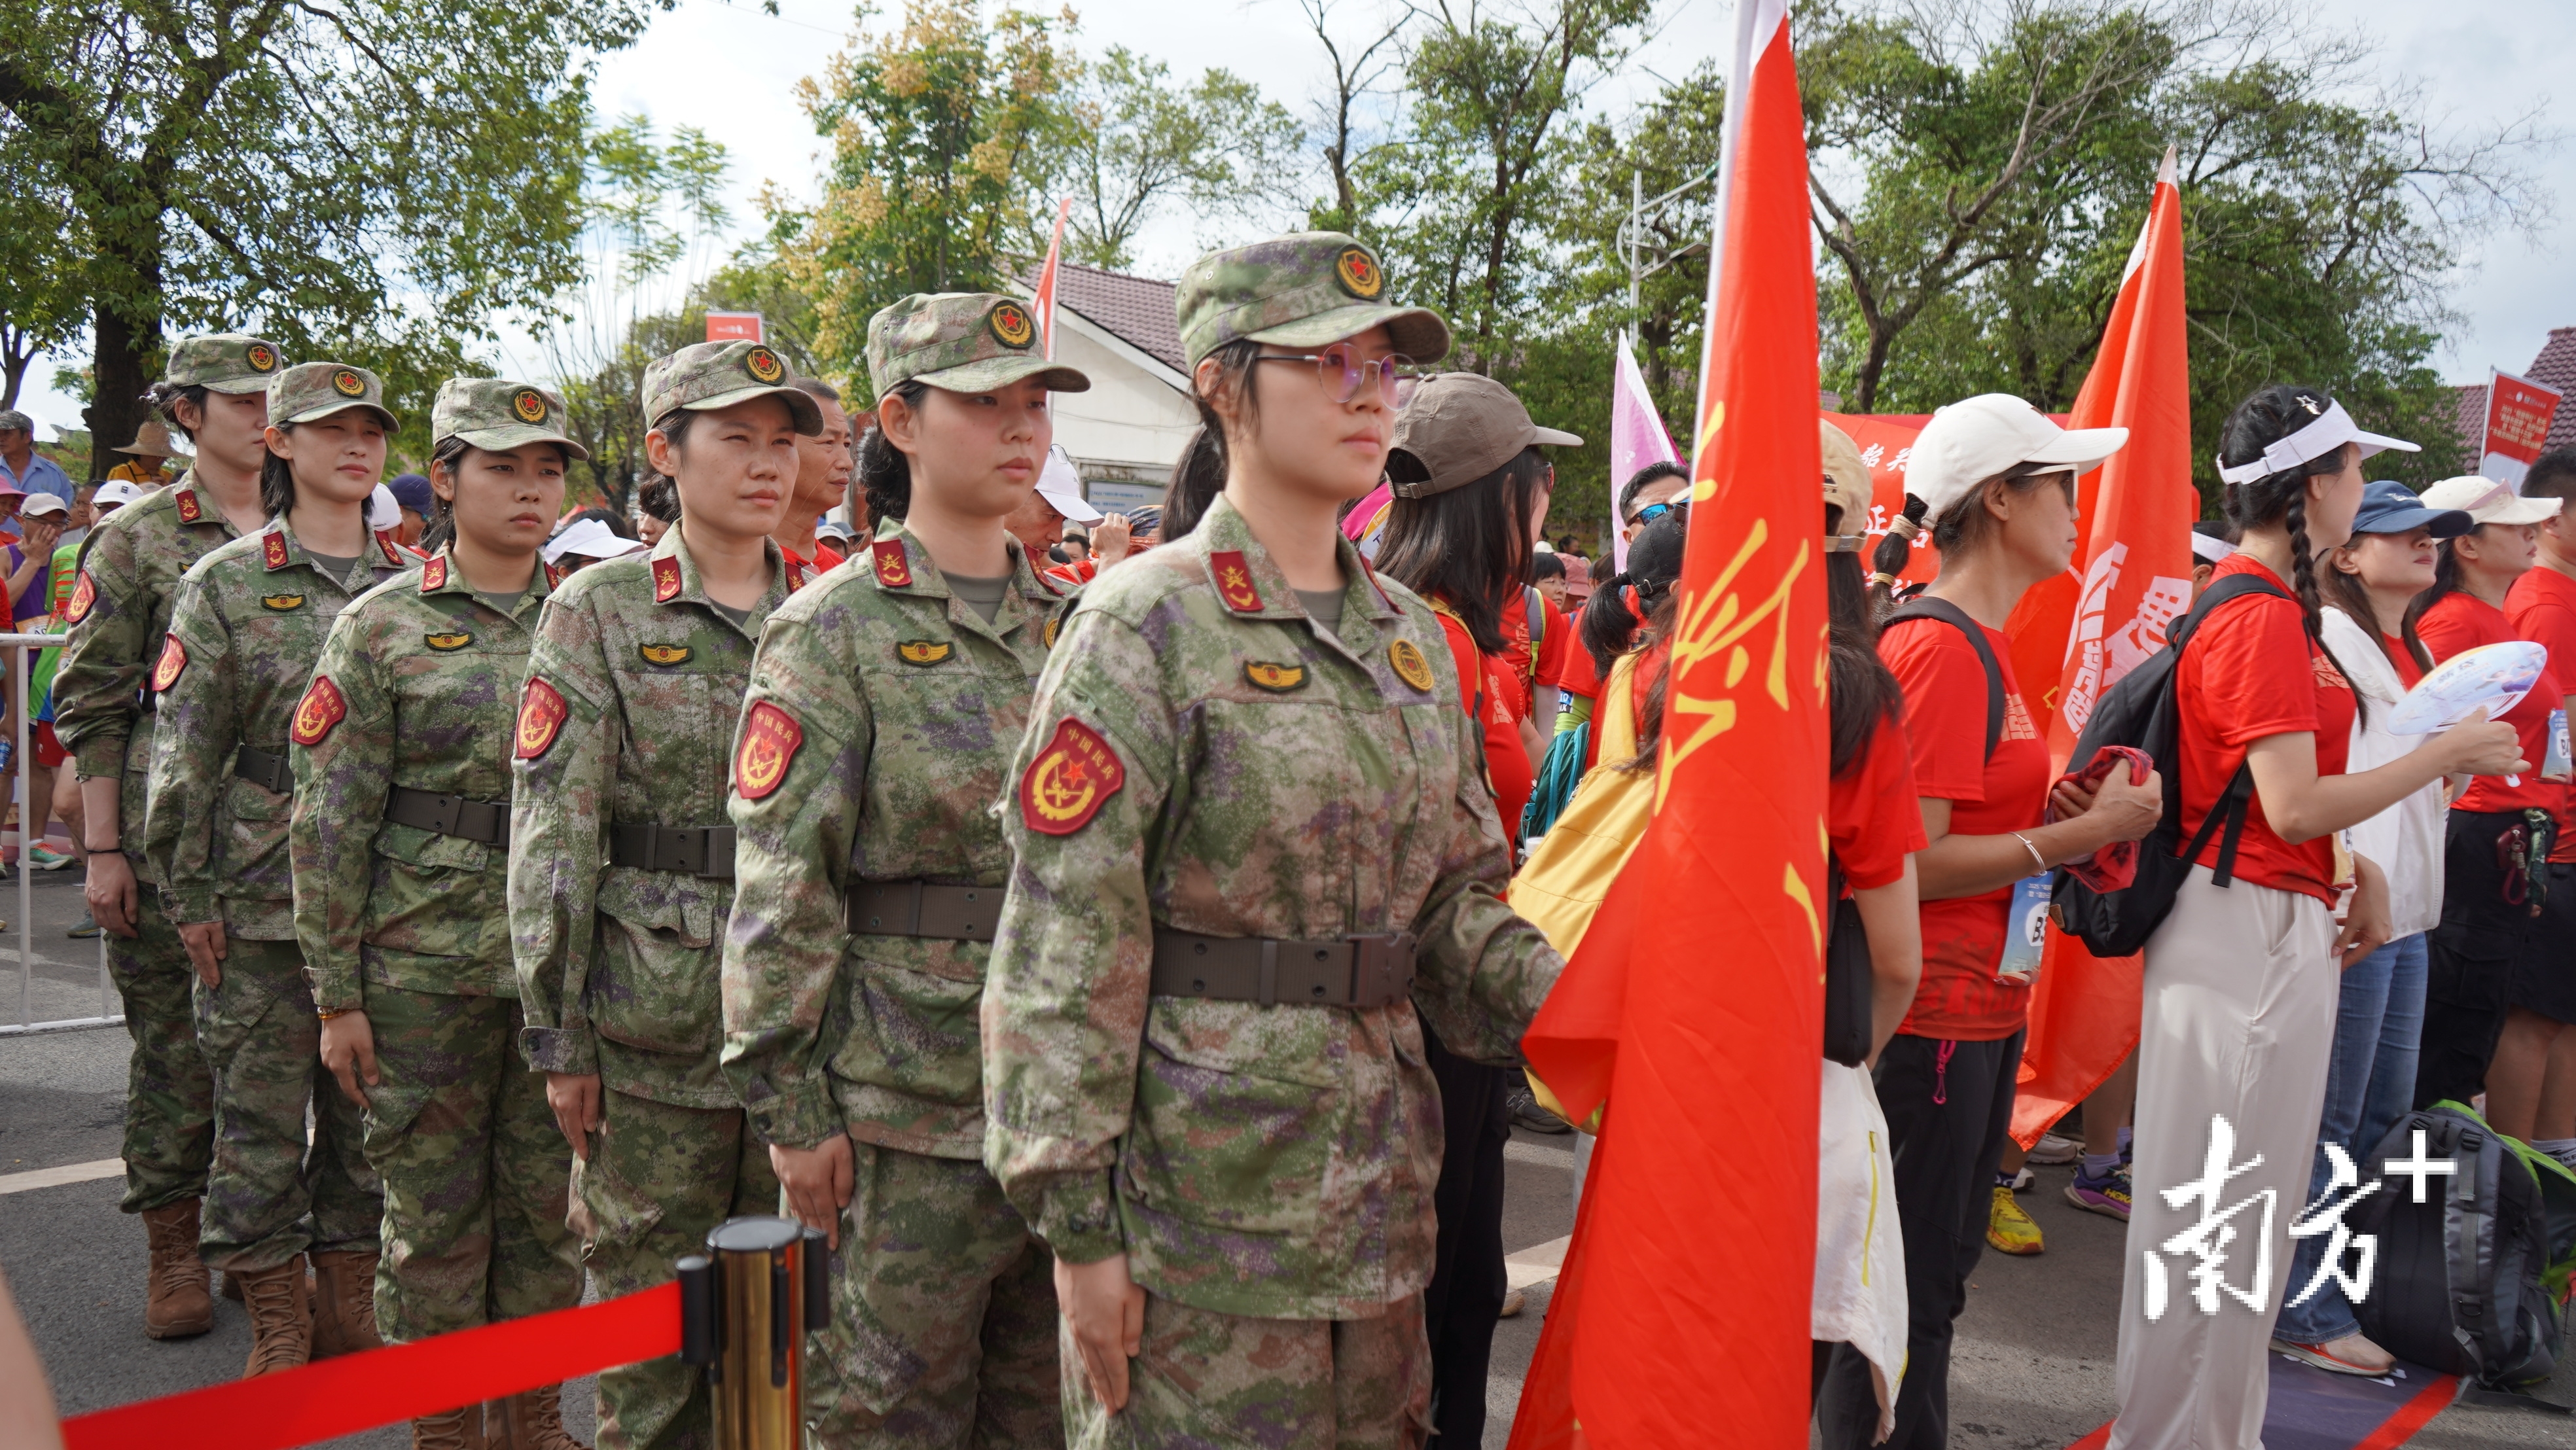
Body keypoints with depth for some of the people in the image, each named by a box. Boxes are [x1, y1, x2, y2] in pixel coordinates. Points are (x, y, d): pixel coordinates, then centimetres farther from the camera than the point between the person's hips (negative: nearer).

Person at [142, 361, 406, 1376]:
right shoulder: (228, 585, 0)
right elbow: (182, 753, -2)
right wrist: (189, 895, -5)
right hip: (263, 903, -3)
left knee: (372, 1107, 10)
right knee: (261, 1112, 3)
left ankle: (349, 1308, 23)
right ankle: (276, 1321, 16)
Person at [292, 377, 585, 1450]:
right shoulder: (383, 627, -3)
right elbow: (329, 820, -4)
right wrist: (336, 995, -6)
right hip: (426, 968, -3)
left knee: (547, 1202, 11)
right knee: (435, 1212, 7)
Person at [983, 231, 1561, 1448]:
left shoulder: (1411, 635, 11)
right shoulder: (1151, 623, -11)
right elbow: (1063, 946, -14)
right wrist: (1076, 1222, -15)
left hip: (1378, 1196, 7)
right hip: (1200, 1199, -7)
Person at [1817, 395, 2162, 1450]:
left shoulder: (1981, 645, 12)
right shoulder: (1942, 650, -18)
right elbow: (1909, 863, -23)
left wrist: (2057, 809, 1)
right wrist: (2085, 833, -19)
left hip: (1982, 1007, 10)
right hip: (1932, 1015, -10)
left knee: (1937, 1272, 21)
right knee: (1907, 1292, 2)